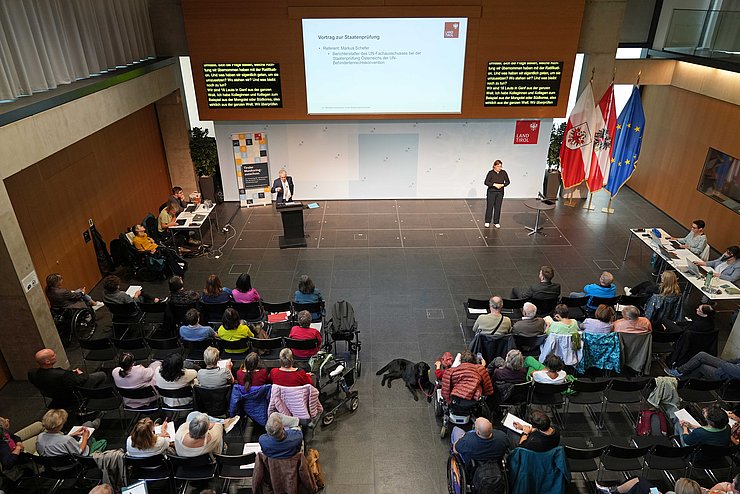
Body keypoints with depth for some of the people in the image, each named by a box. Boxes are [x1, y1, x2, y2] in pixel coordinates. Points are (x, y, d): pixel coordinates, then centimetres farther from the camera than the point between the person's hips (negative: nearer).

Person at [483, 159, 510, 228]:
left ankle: (496, 222, 16)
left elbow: (508, 181, 6)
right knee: (489, 206, 1)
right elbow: (486, 182, -11)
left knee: (498, 207, 6)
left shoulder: (503, 172, 1)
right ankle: (487, 222, 13)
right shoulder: (491, 173, -8)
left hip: (500, 192, 3)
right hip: (491, 192, -3)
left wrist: (502, 185, -13)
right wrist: (494, 184, -20)